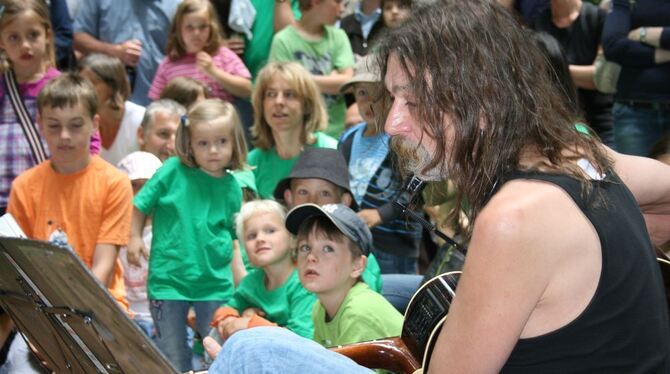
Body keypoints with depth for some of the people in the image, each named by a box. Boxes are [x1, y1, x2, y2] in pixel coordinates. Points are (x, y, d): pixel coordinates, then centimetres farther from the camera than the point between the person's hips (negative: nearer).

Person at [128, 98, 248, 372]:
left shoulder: (231, 188, 1)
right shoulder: (173, 171, -8)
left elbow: (232, 235, 11)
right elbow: (141, 204, 4)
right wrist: (134, 237, -4)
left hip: (215, 282, 2)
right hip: (169, 278, -1)